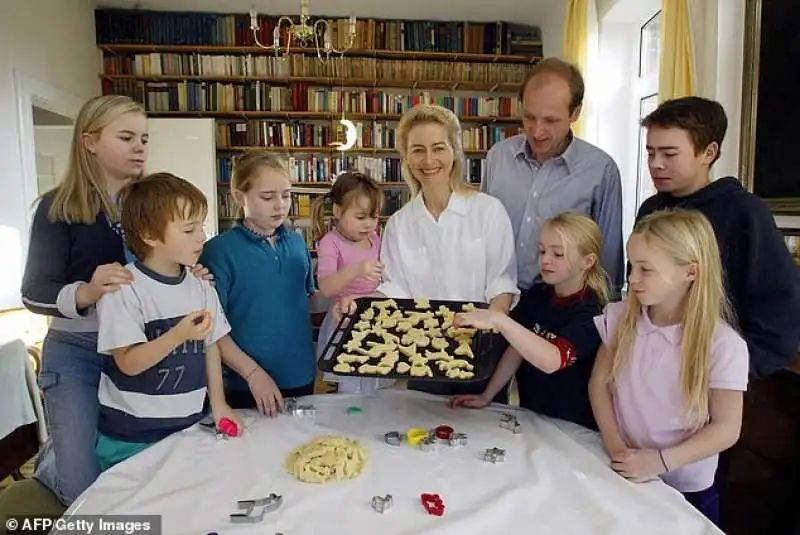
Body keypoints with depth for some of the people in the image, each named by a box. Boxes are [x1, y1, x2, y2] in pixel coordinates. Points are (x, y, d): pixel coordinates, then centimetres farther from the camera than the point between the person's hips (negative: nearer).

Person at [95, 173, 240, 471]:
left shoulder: (201, 288, 2)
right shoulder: (123, 288, -15)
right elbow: (128, 363, -18)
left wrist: (218, 404, 5)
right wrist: (178, 335, -31)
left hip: (189, 425, 5)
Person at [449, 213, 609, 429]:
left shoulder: (591, 312, -16)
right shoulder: (537, 294, 3)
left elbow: (552, 360, -32)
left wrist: (500, 321, -40)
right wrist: (486, 396, 4)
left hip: (573, 427, -4)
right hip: (529, 416, 5)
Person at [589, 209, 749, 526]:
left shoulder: (723, 345, -18)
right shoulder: (619, 318, -8)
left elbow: (726, 428, -13)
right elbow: (599, 384, -2)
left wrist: (660, 461, -20)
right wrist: (615, 445, -13)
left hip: (685, 488, -3)